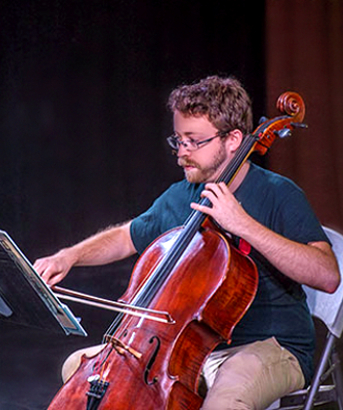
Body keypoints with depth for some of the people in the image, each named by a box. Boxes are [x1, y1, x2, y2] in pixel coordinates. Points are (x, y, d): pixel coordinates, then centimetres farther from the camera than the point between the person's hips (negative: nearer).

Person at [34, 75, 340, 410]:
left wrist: (244, 224, -28)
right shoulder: (179, 197, 8)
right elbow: (126, 238, 23)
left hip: (271, 348, -6)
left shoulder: (278, 195, -11)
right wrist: (69, 256, 5)